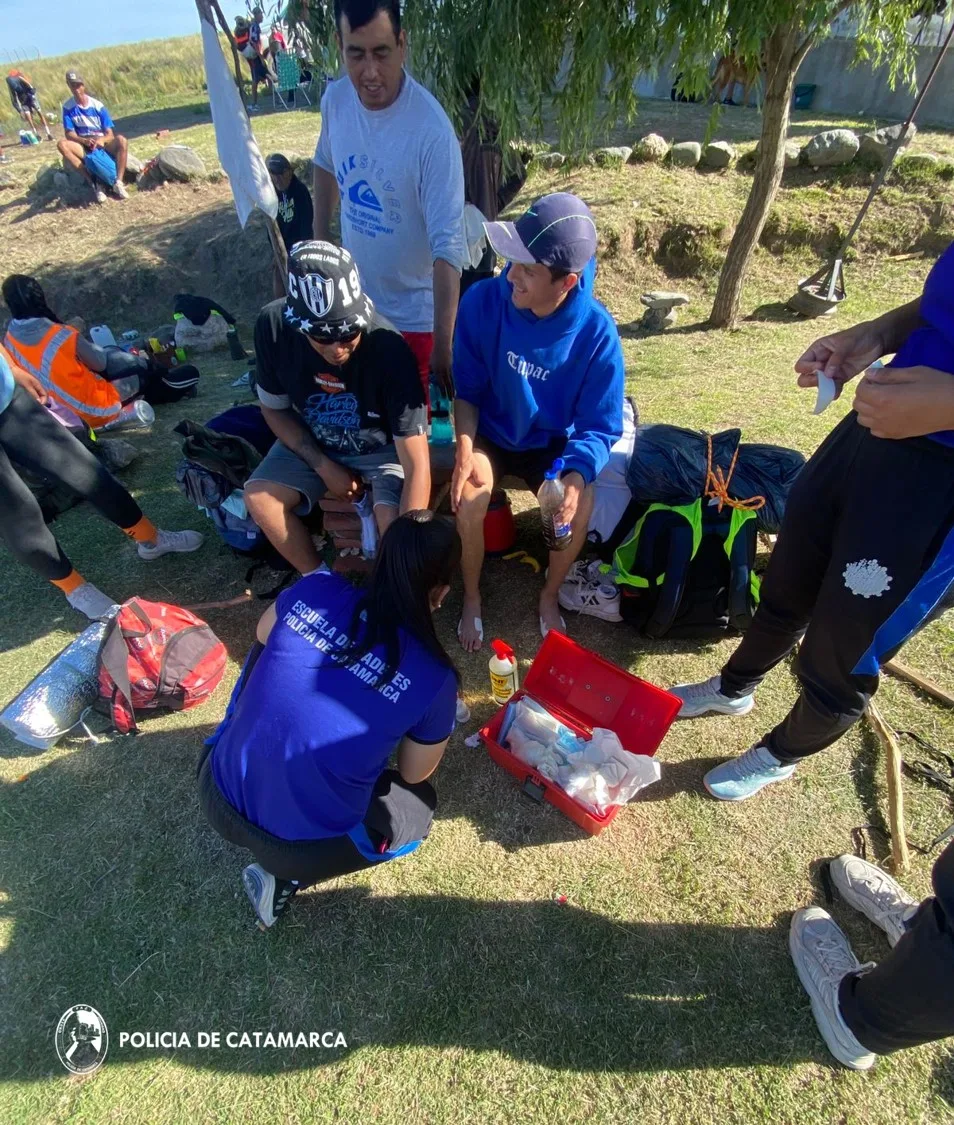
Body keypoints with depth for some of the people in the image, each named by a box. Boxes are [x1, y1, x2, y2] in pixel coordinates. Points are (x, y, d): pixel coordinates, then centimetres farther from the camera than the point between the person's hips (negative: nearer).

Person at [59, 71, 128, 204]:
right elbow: (69, 133, -4)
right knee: (62, 144, -29)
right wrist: (85, 141, -25)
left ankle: (118, 183, -36)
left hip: (103, 144, -1)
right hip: (84, 148, 1)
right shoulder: (68, 107, 0)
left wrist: (101, 140, -28)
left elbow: (110, 133, -5)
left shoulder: (98, 106, -1)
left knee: (121, 140, -30)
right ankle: (93, 184, -31)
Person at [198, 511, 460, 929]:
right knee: (421, 802, 25)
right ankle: (285, 873, 12)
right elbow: (415, 774, 1)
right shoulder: (434, 678, -18)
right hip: (305, 846, -4)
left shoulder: (315, 590, -11)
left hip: (217, 796, 5)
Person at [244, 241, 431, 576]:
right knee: (259, 497, -14)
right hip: (312, 443, 4)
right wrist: (324, 467, -13)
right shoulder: (273, 325, -22)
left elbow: (417, 465, -34)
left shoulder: (389, 349, -33)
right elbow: (274, 408, -4)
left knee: (393, 521, -28)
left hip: (383, 449, -3)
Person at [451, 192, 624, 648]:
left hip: (552, 442, 0)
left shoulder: (596, 331, -21)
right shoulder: (483, 301, -21)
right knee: (469, 498, -28)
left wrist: (576, 477, -35)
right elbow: (466, 388, -9)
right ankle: (471, 598, 1)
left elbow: (598, 426, -15)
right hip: (489, 434, 0)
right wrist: (464, 451, -25)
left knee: (579, 506, -26)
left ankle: (549, 598, 4)